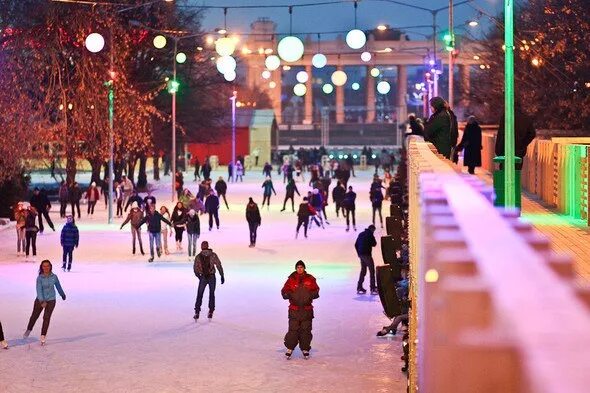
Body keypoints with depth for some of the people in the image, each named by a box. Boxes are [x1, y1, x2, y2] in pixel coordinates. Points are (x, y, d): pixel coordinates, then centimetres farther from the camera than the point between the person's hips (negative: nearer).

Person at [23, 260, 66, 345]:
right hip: (40, 300, 0)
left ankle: (43, 337, 0)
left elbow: (58, 286, 11)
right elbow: (39, 289, -21)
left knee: (46, 318, -4)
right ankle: (28, 330, 38)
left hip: (51, 300, 0)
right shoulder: (39, 278, -14)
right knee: (34, 316, 14)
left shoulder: (54, 277, -6)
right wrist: (42, 301, -32)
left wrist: (63, 295, 26)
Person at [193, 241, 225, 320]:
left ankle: (197, 312, 4)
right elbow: (219, 265, -6)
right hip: (212, 277, 0)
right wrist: (222, 276, -1)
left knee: (199, 295, 9)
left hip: (203, 277, 0)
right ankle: (211, 311, 14)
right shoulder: (213, 255, -4)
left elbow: (195, 268, -2)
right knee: (212, 294, 14)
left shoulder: (198, 257, -3)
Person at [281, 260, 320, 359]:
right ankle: (289, 348, 7)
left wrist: (312, 294, -16)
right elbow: (284, 291, 2)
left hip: (307, 309, 1)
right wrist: (288, 294, -20)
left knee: (306, 329, 5)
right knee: (293, 329, -5)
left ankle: (305, 349, 18)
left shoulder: (310, 279, 3)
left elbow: (316, 291, 5)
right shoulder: (291, 279, 2)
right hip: (294, 309, -1)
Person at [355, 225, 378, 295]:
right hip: (367, 254, -8)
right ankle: (373, 288, -11)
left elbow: (356, 244, 16)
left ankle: (359, 287, 17)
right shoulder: (370, 234, -8)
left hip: (361, 254, 8)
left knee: (363, 270, 17)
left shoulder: (361, 234, 16)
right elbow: (374, 244, -8)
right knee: (372, 270, -5)